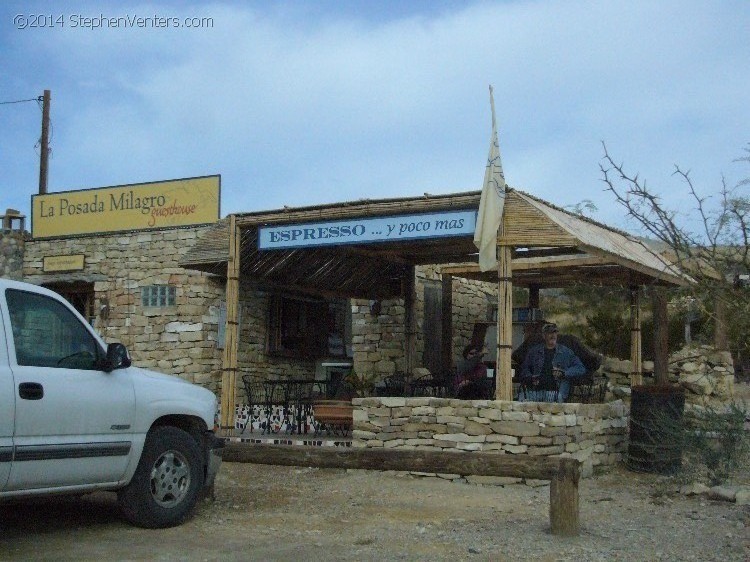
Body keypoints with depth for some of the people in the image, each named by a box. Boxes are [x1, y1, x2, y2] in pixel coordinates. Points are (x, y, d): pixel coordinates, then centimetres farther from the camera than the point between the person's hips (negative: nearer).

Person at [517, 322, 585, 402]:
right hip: (536, 389, 1)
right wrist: (531, 378, 0)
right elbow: (525, 368, 22)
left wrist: (563, 373, -4)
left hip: (554, 391, -1)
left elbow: (581, 369, 11)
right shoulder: (534, 351, 20)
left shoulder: (566, 352, 15)